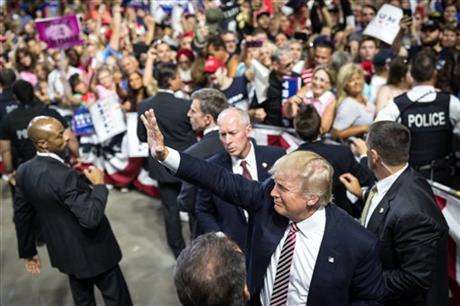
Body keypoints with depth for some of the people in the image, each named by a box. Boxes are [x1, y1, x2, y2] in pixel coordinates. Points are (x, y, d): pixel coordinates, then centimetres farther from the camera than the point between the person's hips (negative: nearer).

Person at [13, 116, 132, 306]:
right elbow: (91, 218, -35)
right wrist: (99, 185, -20)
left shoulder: (24, 171, -7)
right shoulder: (64, 176, -32)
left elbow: (21, 216, 4)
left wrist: (27, 252, 16)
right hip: (92, 253, -7)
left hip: (64, 253, 8)